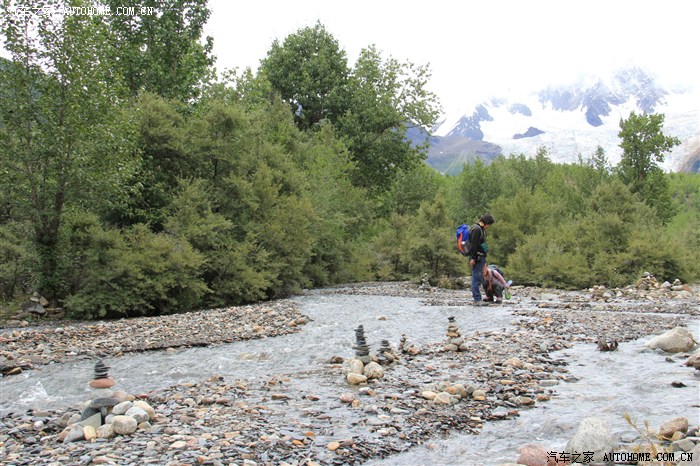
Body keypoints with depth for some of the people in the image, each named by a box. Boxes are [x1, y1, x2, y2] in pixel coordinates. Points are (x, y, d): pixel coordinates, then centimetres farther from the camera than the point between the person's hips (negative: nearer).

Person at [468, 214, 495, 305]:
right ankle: (477, 299, -8)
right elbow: (473, 244, -19)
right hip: (477, 258, -11)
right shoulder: (476, 229, -12)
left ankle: (478, 299, 17)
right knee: (476, 278, -9)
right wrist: (473, 258, -23)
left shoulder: (481, 230, 19)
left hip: (480, 257, 11)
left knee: (479, 278, 12)